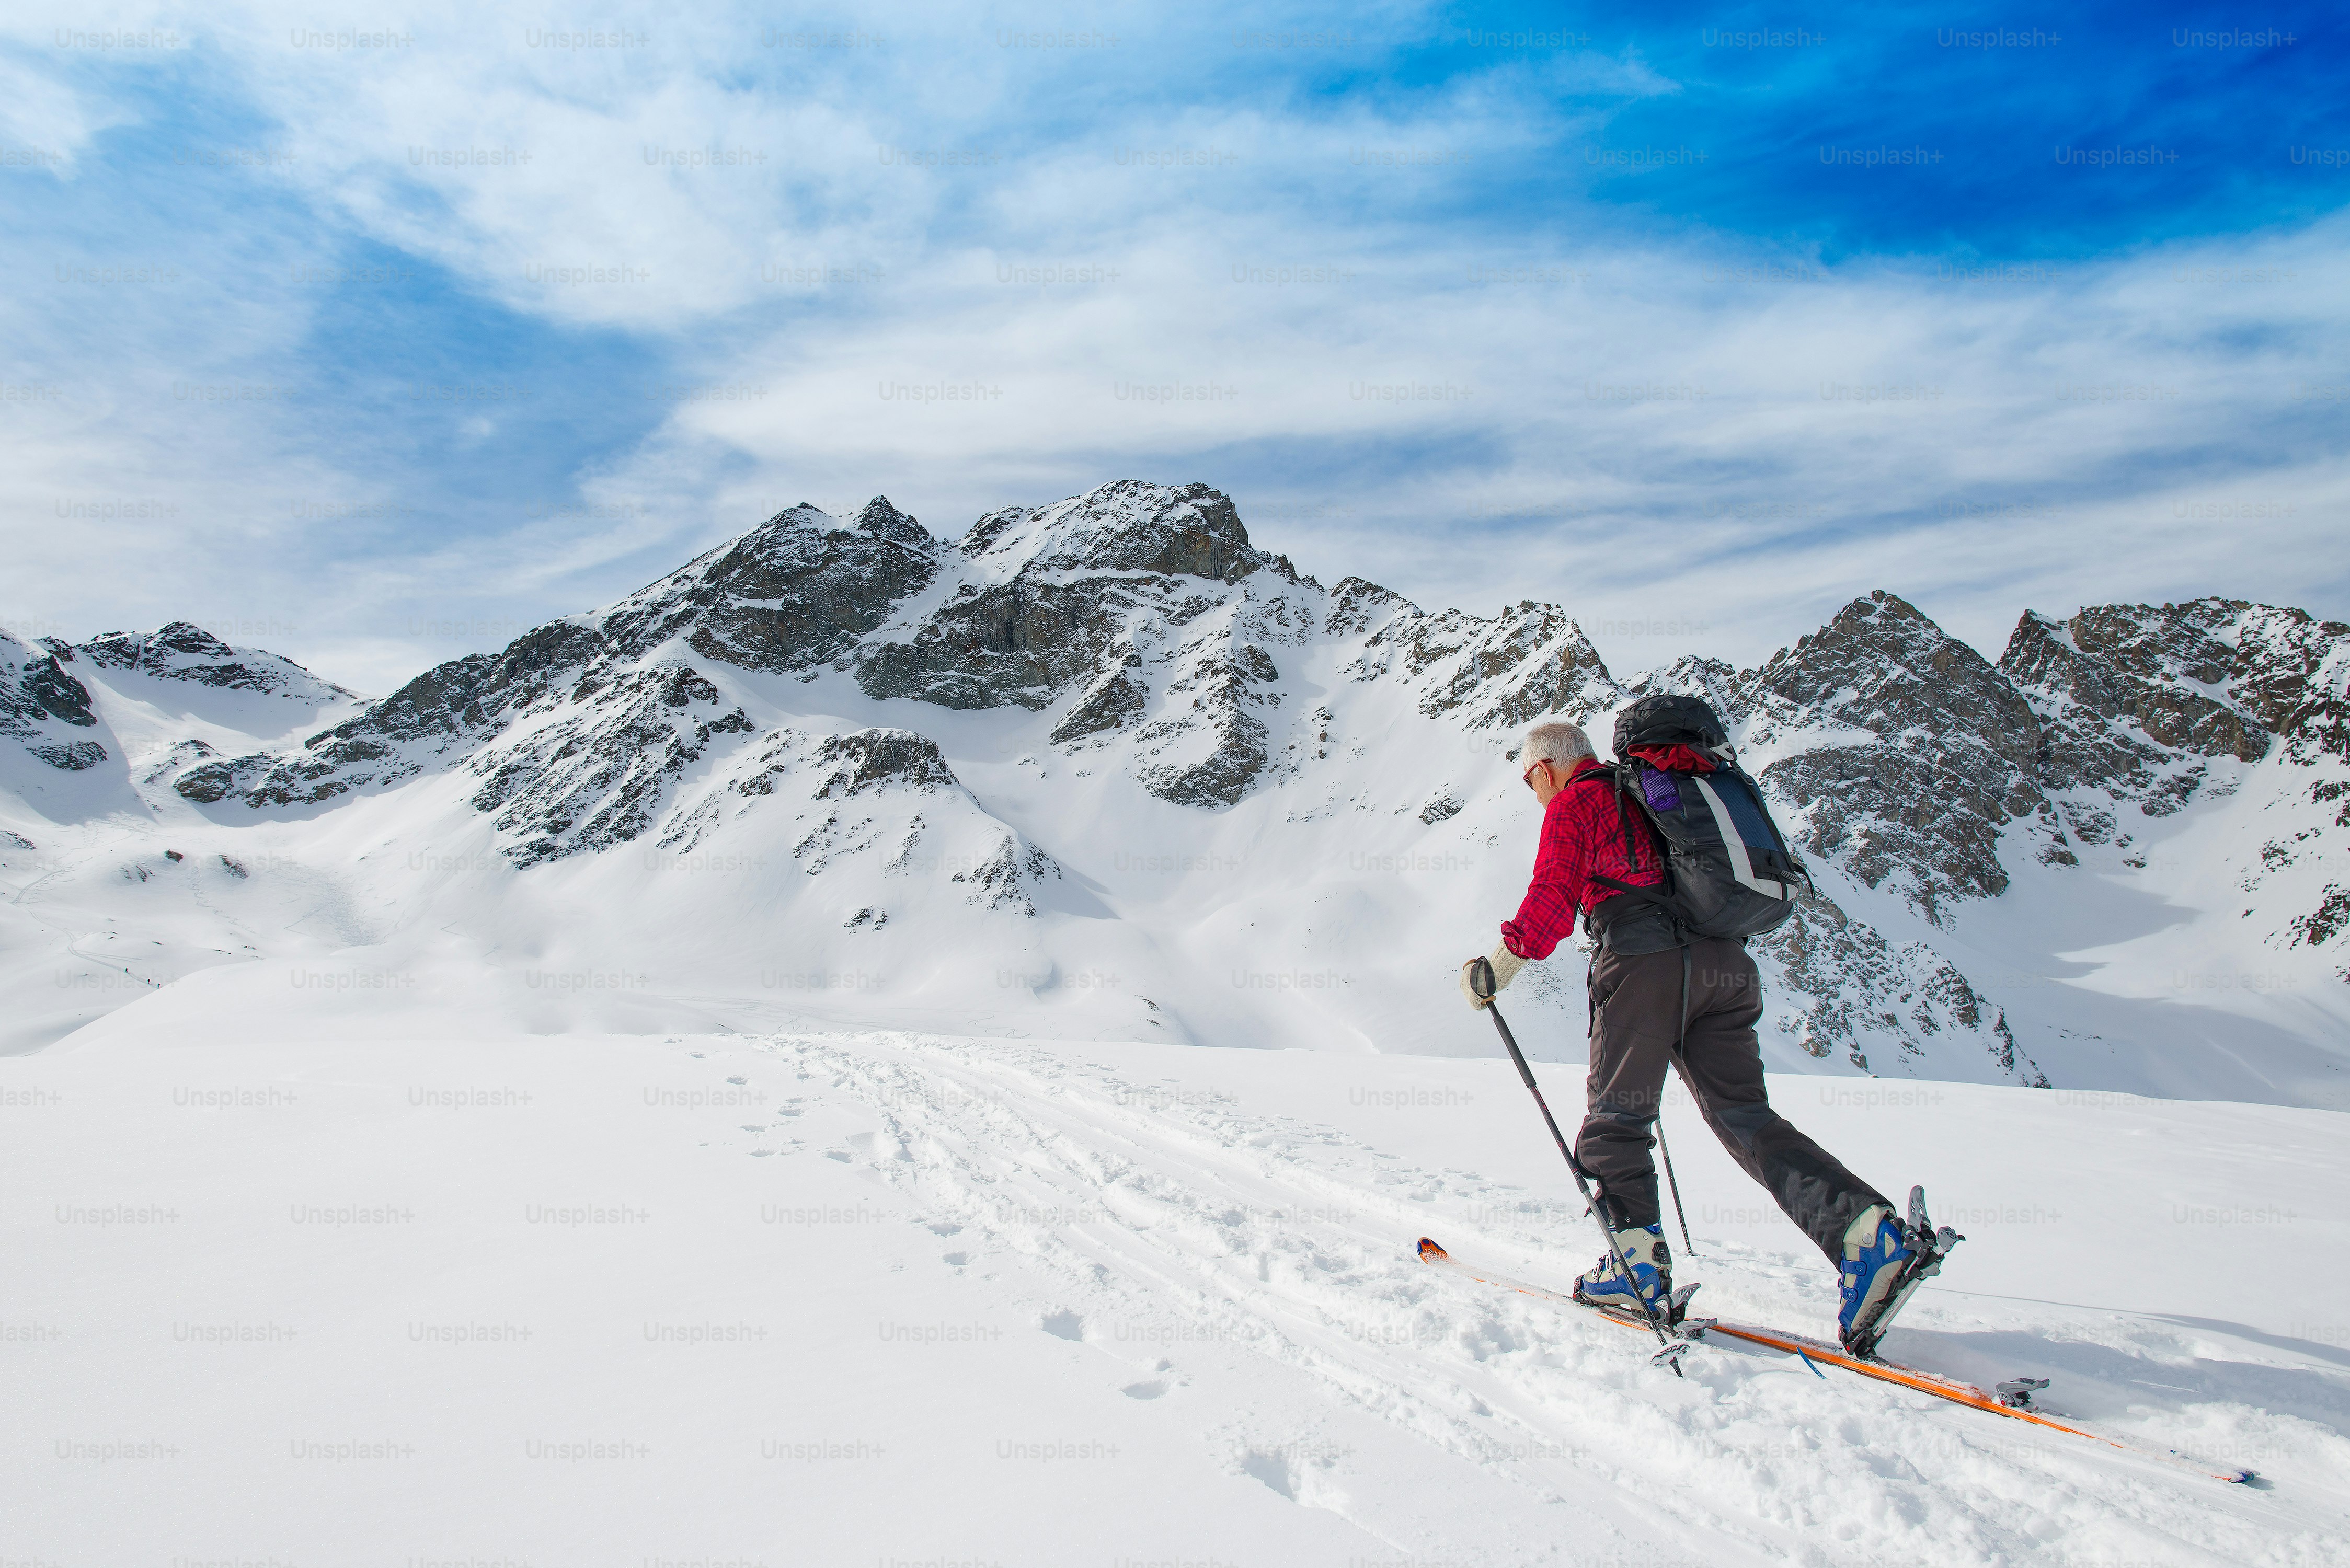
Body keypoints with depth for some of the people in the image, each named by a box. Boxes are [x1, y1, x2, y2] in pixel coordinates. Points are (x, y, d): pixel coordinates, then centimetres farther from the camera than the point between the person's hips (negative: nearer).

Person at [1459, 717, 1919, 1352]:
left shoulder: (1574, 803, 6)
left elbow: (1552, 897, -6)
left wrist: (1501, 965, 3)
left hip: (1644, 964, -7)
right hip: (1727, 962, 7)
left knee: (1615, 1117, 5)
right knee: (1743, 1114, 4)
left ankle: (1637, 1264, -1)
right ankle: (1864, 1229, -14)